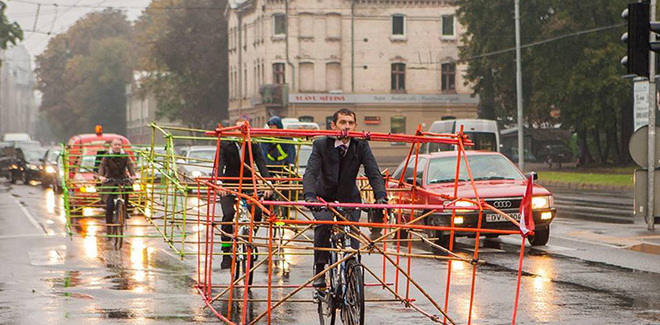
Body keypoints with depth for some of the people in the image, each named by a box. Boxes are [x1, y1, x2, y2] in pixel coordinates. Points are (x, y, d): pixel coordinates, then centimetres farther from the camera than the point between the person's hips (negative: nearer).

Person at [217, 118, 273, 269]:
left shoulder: (253, 146, -5)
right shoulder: (225, 145, -9)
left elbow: (261, 165, -16)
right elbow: (220, 166, -21)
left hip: (247, 185, 2)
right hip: (229, 186, -2)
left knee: (258, 212, -19)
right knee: (228, 213, -23)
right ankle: (226, 254, -14)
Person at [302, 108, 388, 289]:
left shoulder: (361, 146, -12)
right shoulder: (321, 145, -16)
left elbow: (374, 174, -19)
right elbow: (311, 172, -27)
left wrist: (381, 196, -38)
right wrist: (310, 196, -46)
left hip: (349, 198, 2)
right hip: (324, 197, -2)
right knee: (323, 223, -27)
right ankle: (319, 270, -15)